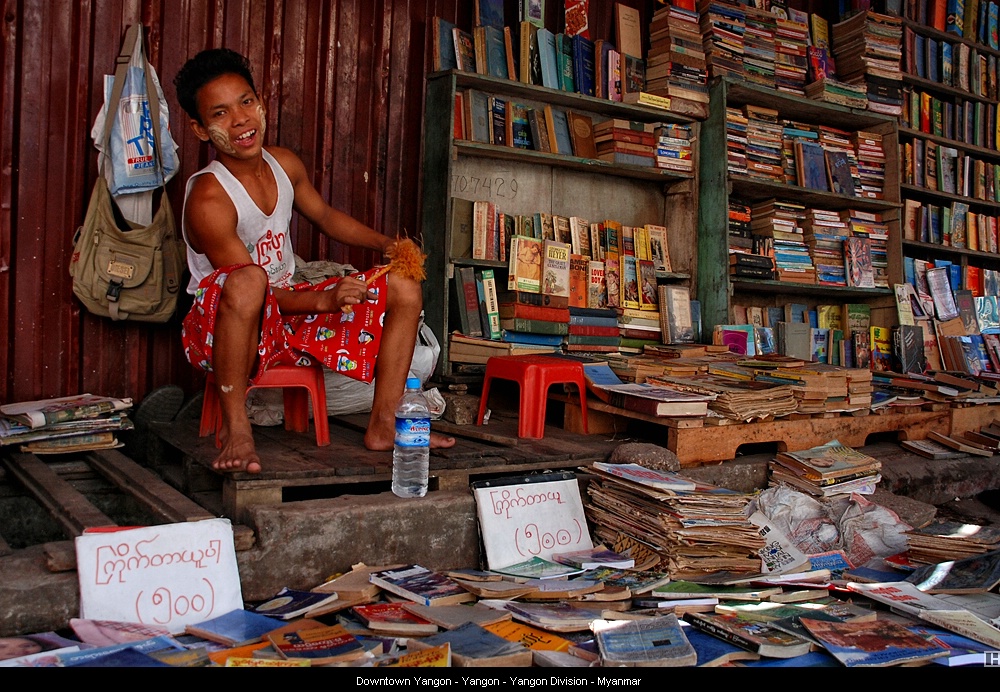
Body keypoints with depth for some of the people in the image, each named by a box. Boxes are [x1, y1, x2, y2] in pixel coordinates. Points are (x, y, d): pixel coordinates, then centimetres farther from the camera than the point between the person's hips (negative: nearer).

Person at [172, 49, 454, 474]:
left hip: (288, 315, 8)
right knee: (246, 281, -43)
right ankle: (235, 426, -25)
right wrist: (324, 300, -33)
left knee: (404, 288, 0)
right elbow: (254, 287, -21)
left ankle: (383, 426, 0)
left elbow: (325, 216, 20)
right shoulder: (208, 198, -21)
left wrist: (386, 244, 8)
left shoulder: (284, 165, 1)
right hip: (221, 329, -7)